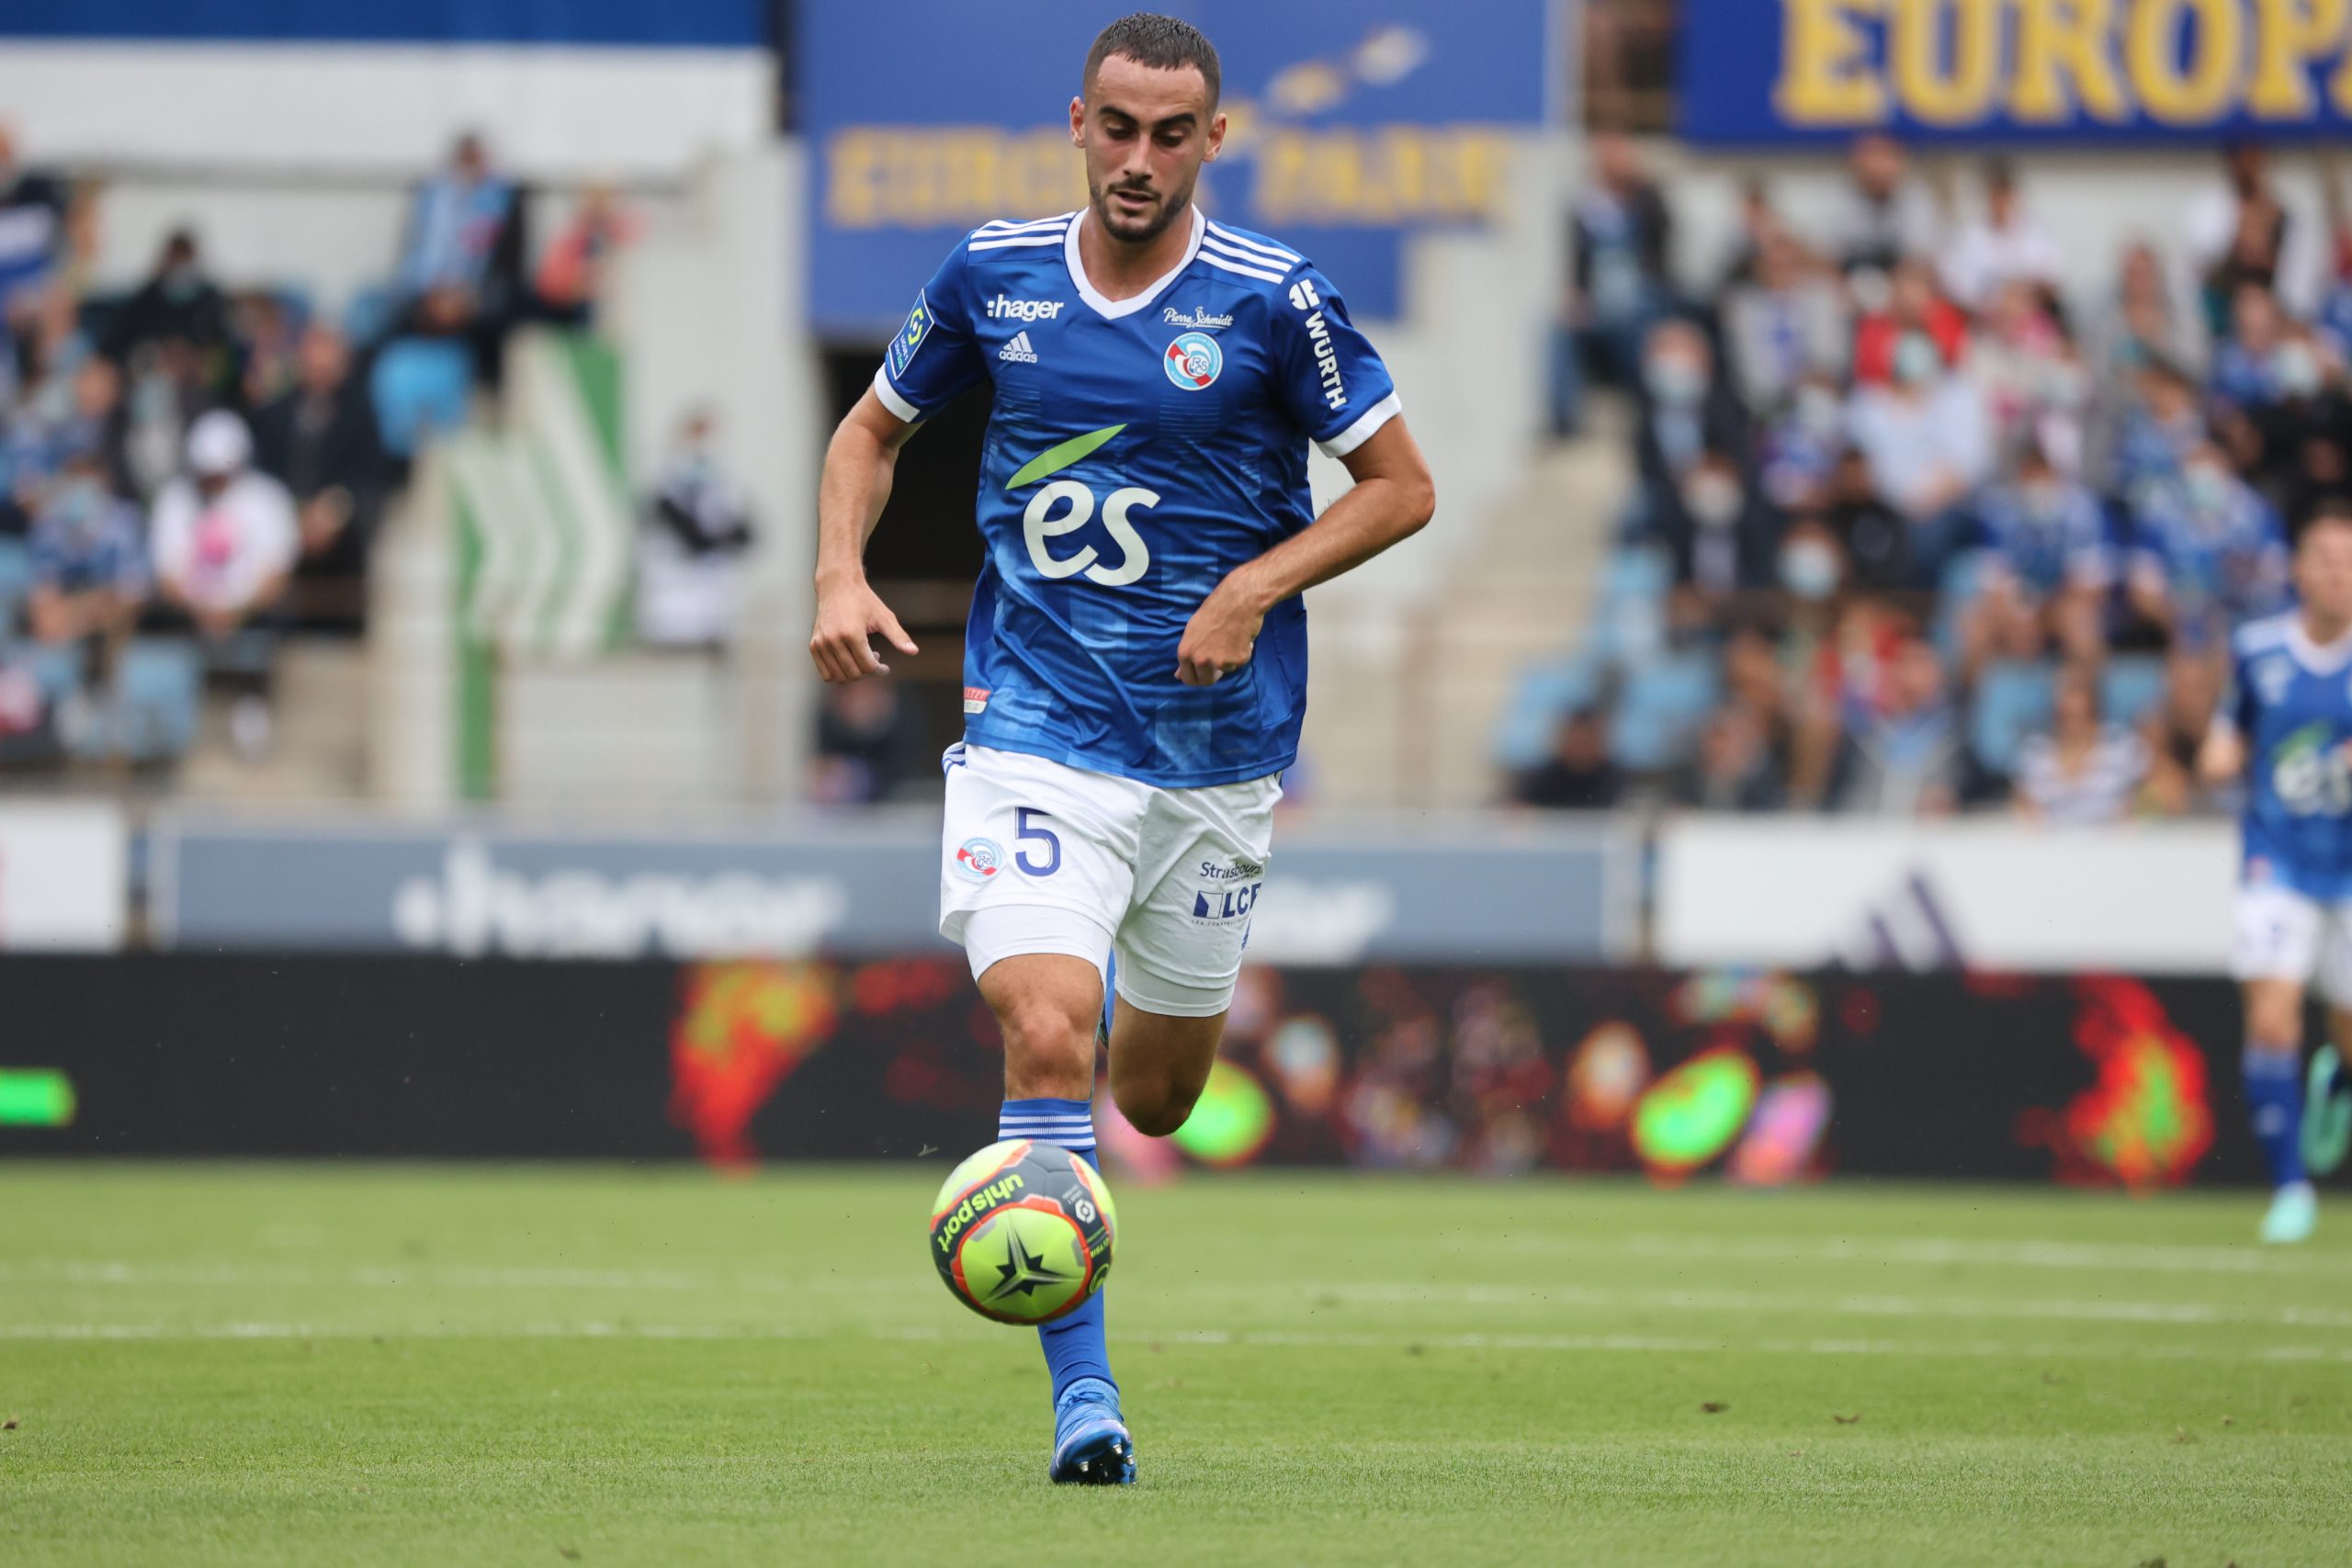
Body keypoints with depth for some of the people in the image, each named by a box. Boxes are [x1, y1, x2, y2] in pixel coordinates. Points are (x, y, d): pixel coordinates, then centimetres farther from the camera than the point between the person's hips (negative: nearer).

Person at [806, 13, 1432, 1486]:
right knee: (1046, 1034, -20)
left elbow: (1403, 485, 0)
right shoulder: (993, 275, -1)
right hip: (1036, 729, -1)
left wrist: (1255, 588, -13)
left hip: (1217, 742, 1)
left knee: (1157, 1094, 12)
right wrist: (843, 576, -3)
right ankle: (1084, 1394, -15)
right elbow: (874, 429, 15)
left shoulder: (1275, 300, -7)